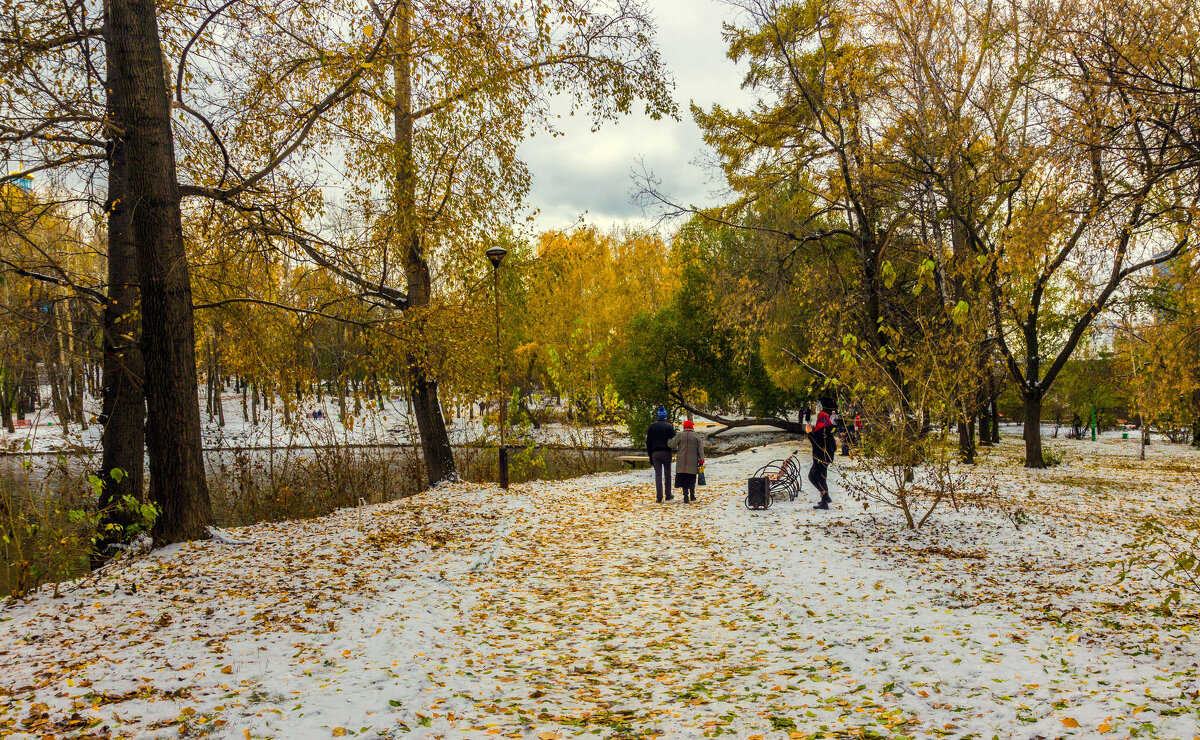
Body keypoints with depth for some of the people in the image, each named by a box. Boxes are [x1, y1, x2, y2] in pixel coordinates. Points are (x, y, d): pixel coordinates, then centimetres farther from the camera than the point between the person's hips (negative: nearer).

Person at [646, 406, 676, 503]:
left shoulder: (652, 426, 6)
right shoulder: (669, 426, -3)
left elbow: (648, 443, 8)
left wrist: (650, 455, 11)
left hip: (655, 453, 1)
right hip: (666, 452, -1)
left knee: (658, 474, 0)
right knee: (667, 474, 10)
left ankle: (659, 497, -6)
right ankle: (668, 495, 16)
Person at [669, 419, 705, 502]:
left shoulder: (680, 435, -1)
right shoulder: (697, 436, 3)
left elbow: (671, 444, 0)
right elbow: (700, 449, 0)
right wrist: (701, 460, 2)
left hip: (682, 463, -1)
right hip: (692, 463, 1)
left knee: (684, 479, 2)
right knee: (692, 479, 12)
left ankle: (686, 496, -7)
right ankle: (692, 495, 21)